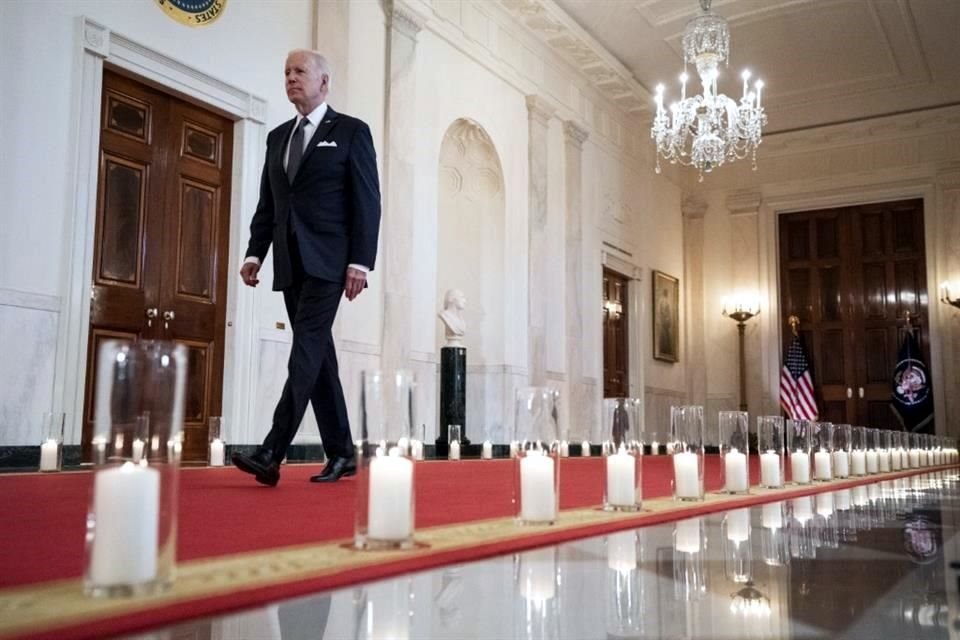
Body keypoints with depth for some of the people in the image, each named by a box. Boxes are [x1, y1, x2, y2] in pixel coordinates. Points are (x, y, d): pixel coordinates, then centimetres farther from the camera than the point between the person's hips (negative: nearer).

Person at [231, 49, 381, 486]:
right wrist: (255, 253, 5)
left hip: (327, 260, -6)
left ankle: (271, 454, -17)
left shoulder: (351, 132, 2)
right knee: (318, 356, 7)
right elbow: (267, 204, 17)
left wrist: (360, 262, -14)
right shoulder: (278, 137, 19)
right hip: (290, 262, 6)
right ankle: (341, 453, 14)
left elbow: (367, 202, -5)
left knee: (306, 353, -14)